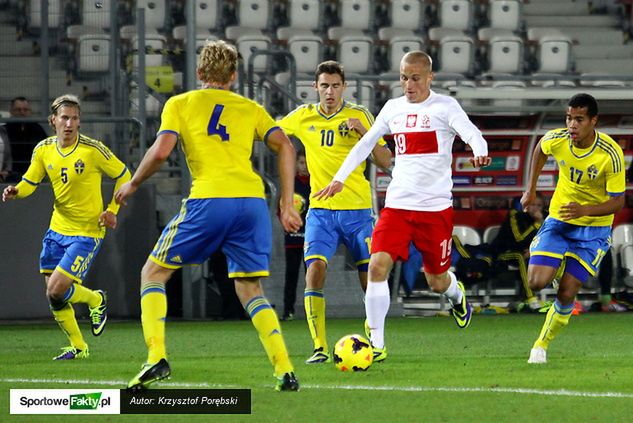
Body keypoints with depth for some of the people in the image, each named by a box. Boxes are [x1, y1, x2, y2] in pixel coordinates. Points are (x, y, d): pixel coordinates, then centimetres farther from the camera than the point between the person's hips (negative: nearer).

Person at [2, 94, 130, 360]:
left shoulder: (93, 150, -15)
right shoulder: (44, 150, 0)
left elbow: (123, 176, -3)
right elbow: (29, 183, 6)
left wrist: (112, 210, -10)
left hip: (87, 231, -6)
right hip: (57, 228, 6)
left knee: (56, 290, -15)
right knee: (53, 296, 7)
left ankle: (96, 300, 16)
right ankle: (78, 347, 25)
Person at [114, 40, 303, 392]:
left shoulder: (180, 104, 13)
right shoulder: (249, 108, 20)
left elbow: (161, 151, -1)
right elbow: (285, 147, 8)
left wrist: (133, 184, 14)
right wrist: (286, 204, 9)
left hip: (208, 201, -3)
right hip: (252, 201, 3)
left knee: (153, 273, 12)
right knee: (250, 290, 15)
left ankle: (156, 358, -6)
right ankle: (285, 371, -3)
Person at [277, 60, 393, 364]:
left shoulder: (359, 116, -1)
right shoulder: (303, 117, 6)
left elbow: (386, 162, -3)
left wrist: (364, 133, -16)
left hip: (357, 210, -1)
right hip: (321, 210, 1)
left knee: (371, 279, 0)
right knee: (315, 270, -18)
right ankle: (319, 348, -15)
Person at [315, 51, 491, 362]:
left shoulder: (444, 106, -4)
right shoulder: (393, 108, 10)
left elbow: (471, 133, -19)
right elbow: (366, 143, 20)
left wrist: (479, 153, -42)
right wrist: (339, 178, 17)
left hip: (436, 206, -3)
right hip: (397, 205, 3)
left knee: (437, 281, 7)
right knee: (378, 265, -16)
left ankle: (456, 294, 46)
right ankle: (376, 342, -12)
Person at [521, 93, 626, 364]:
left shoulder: (610, 154, -25)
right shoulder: (556, 139, -16)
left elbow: (617, 202, -19)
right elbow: (540, 149, 11)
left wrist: (585, 210, -36)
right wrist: (531, 188, 10)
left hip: (594, 228, -3)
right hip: (558, 221, 3)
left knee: (566, 294, -8)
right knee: (537, 282, -13)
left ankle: (541, 346, 15)